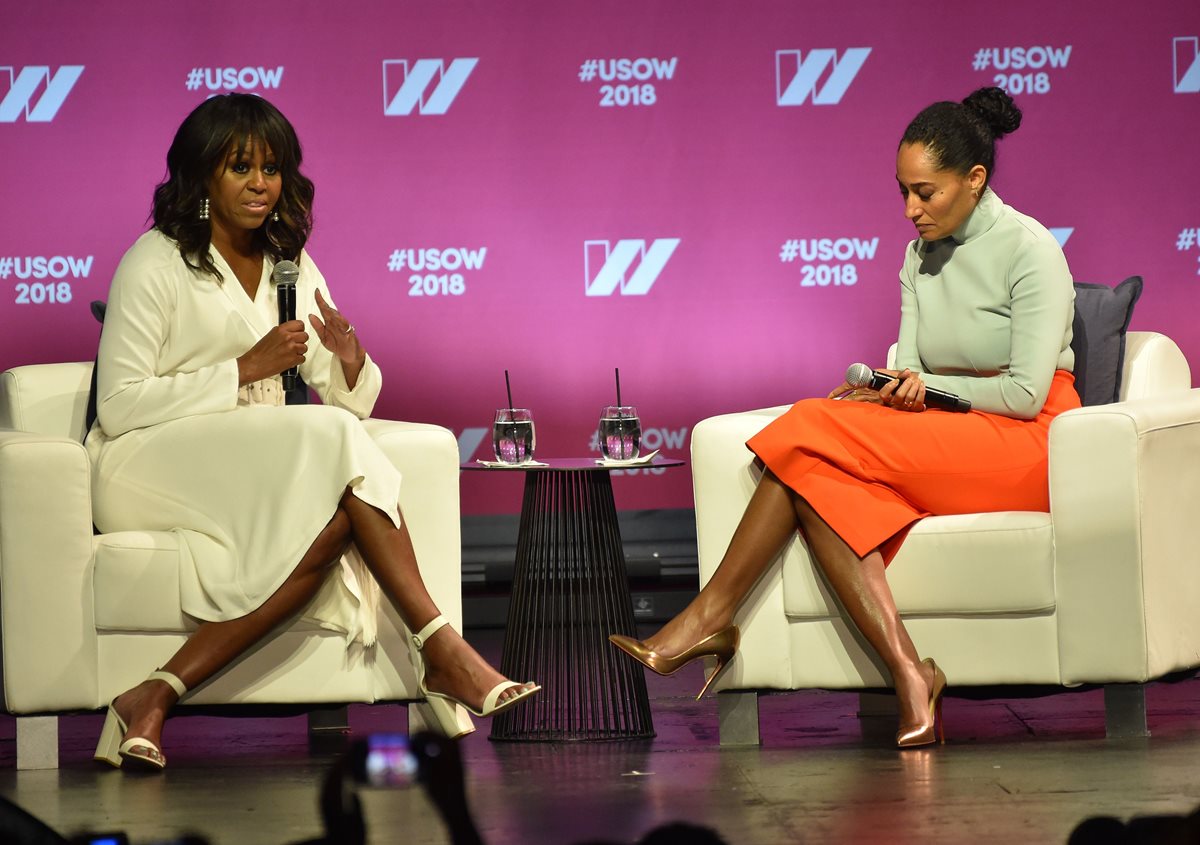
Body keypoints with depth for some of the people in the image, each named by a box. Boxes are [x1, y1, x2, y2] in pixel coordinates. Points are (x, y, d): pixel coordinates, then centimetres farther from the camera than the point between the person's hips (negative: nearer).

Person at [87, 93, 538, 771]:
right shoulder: (155, 264, -5)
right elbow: (119, 406, -13)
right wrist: (247, 369, -16)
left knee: (333, 521, -30)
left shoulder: (291, 268, 15)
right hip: (150, 466, -6)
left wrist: (350, 360, -12)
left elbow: (349, 404, 13)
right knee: (334, 440, -29)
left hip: (261, 473, 6)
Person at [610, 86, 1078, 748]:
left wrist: (929, 388, -14)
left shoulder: (1029, 249, -8)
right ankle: (908, 678, -37)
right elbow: (909, 371, 7)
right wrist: (887, 391, -14)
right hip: (947, 443, 7)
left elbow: (1026, 392, -14)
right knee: (818, 479, -26)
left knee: (814, 431, -23)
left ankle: (708, 618, -19)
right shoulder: (921, 256, 14)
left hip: (1026, 442, -7)